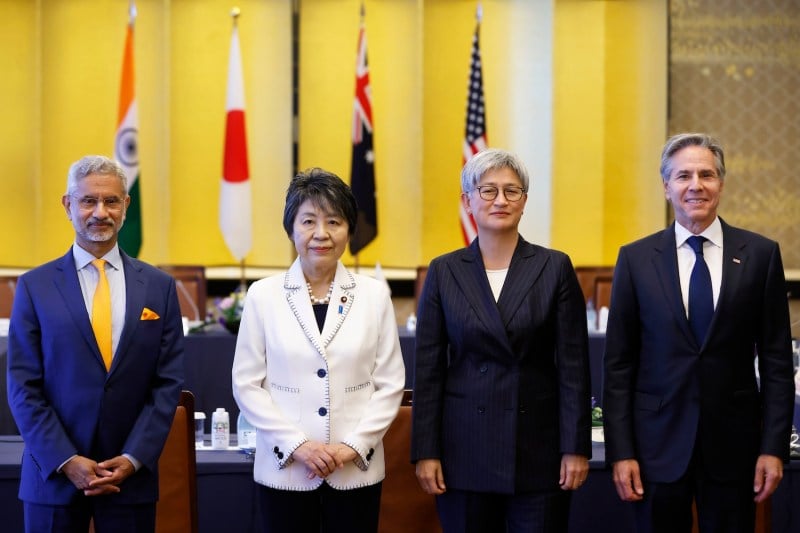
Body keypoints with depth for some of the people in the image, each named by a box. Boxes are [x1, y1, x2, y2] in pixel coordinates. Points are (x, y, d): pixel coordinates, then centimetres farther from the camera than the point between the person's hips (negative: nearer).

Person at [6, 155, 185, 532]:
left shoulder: (159, 287, 5)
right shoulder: (35, 286, 1)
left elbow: (168, 383, 3)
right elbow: (23, 387, -2)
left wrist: (133, 458, -7)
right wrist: (66, 461, -11)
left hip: (131, 476, 1)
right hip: (53, 477, -1)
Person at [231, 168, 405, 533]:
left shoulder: (374, 294, 3)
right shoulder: (263, 295, 0)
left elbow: (390, 383, 3)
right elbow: (246, 385, 0)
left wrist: (354, 445, -8)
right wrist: (297, 444, -10)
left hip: (356, 470, 1)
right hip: (285, 469, 0)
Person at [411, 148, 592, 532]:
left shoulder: (555, 267, 2)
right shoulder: (444, 271, 4)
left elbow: (573, 365, -1)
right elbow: (428, 368, 3)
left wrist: (576, 448, -5)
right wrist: (425, 451, -2)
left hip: (539, 447, -1)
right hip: (465, 449, 1)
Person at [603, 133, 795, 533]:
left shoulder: (761, 255, 1)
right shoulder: (636, 259, 1)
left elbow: (777, 361, 2)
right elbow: (619, 365, 1)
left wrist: (774, 447, -3)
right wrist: (620, 452, -4)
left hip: (733, 443, 0)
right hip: (658, 443, 0)